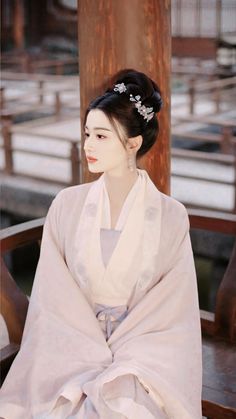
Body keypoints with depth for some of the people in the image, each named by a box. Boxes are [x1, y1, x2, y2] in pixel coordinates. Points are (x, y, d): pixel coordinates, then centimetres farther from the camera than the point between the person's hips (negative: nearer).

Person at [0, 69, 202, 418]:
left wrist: (120, 366, -14)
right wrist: (97, 360, -11)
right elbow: (54, 300, -2)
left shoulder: (170, 216, -5)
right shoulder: (67, 205, -1)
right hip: (75, 354, 1)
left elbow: (173, 311, -4)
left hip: (142, 355, -1)